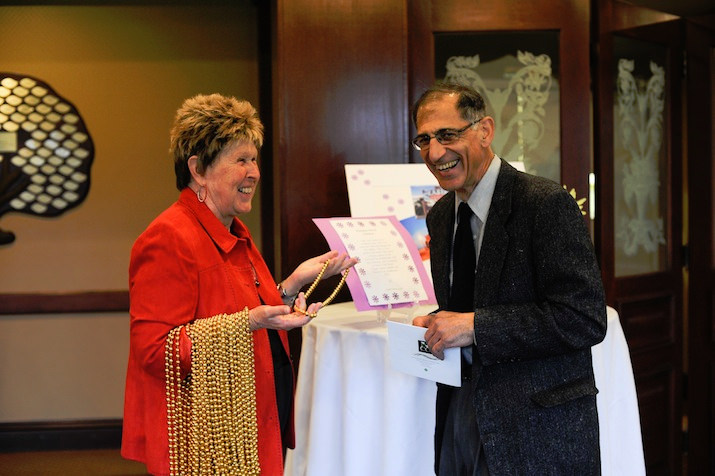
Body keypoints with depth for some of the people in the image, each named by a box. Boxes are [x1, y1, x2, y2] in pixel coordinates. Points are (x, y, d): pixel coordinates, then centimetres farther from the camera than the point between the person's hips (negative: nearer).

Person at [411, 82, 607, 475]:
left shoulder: (547, 204, -16)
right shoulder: (440, 215, 9)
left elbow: (584, 318, -21)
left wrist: (475, 326, -23)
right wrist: (434, 326, -3)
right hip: (461, 411, 6)